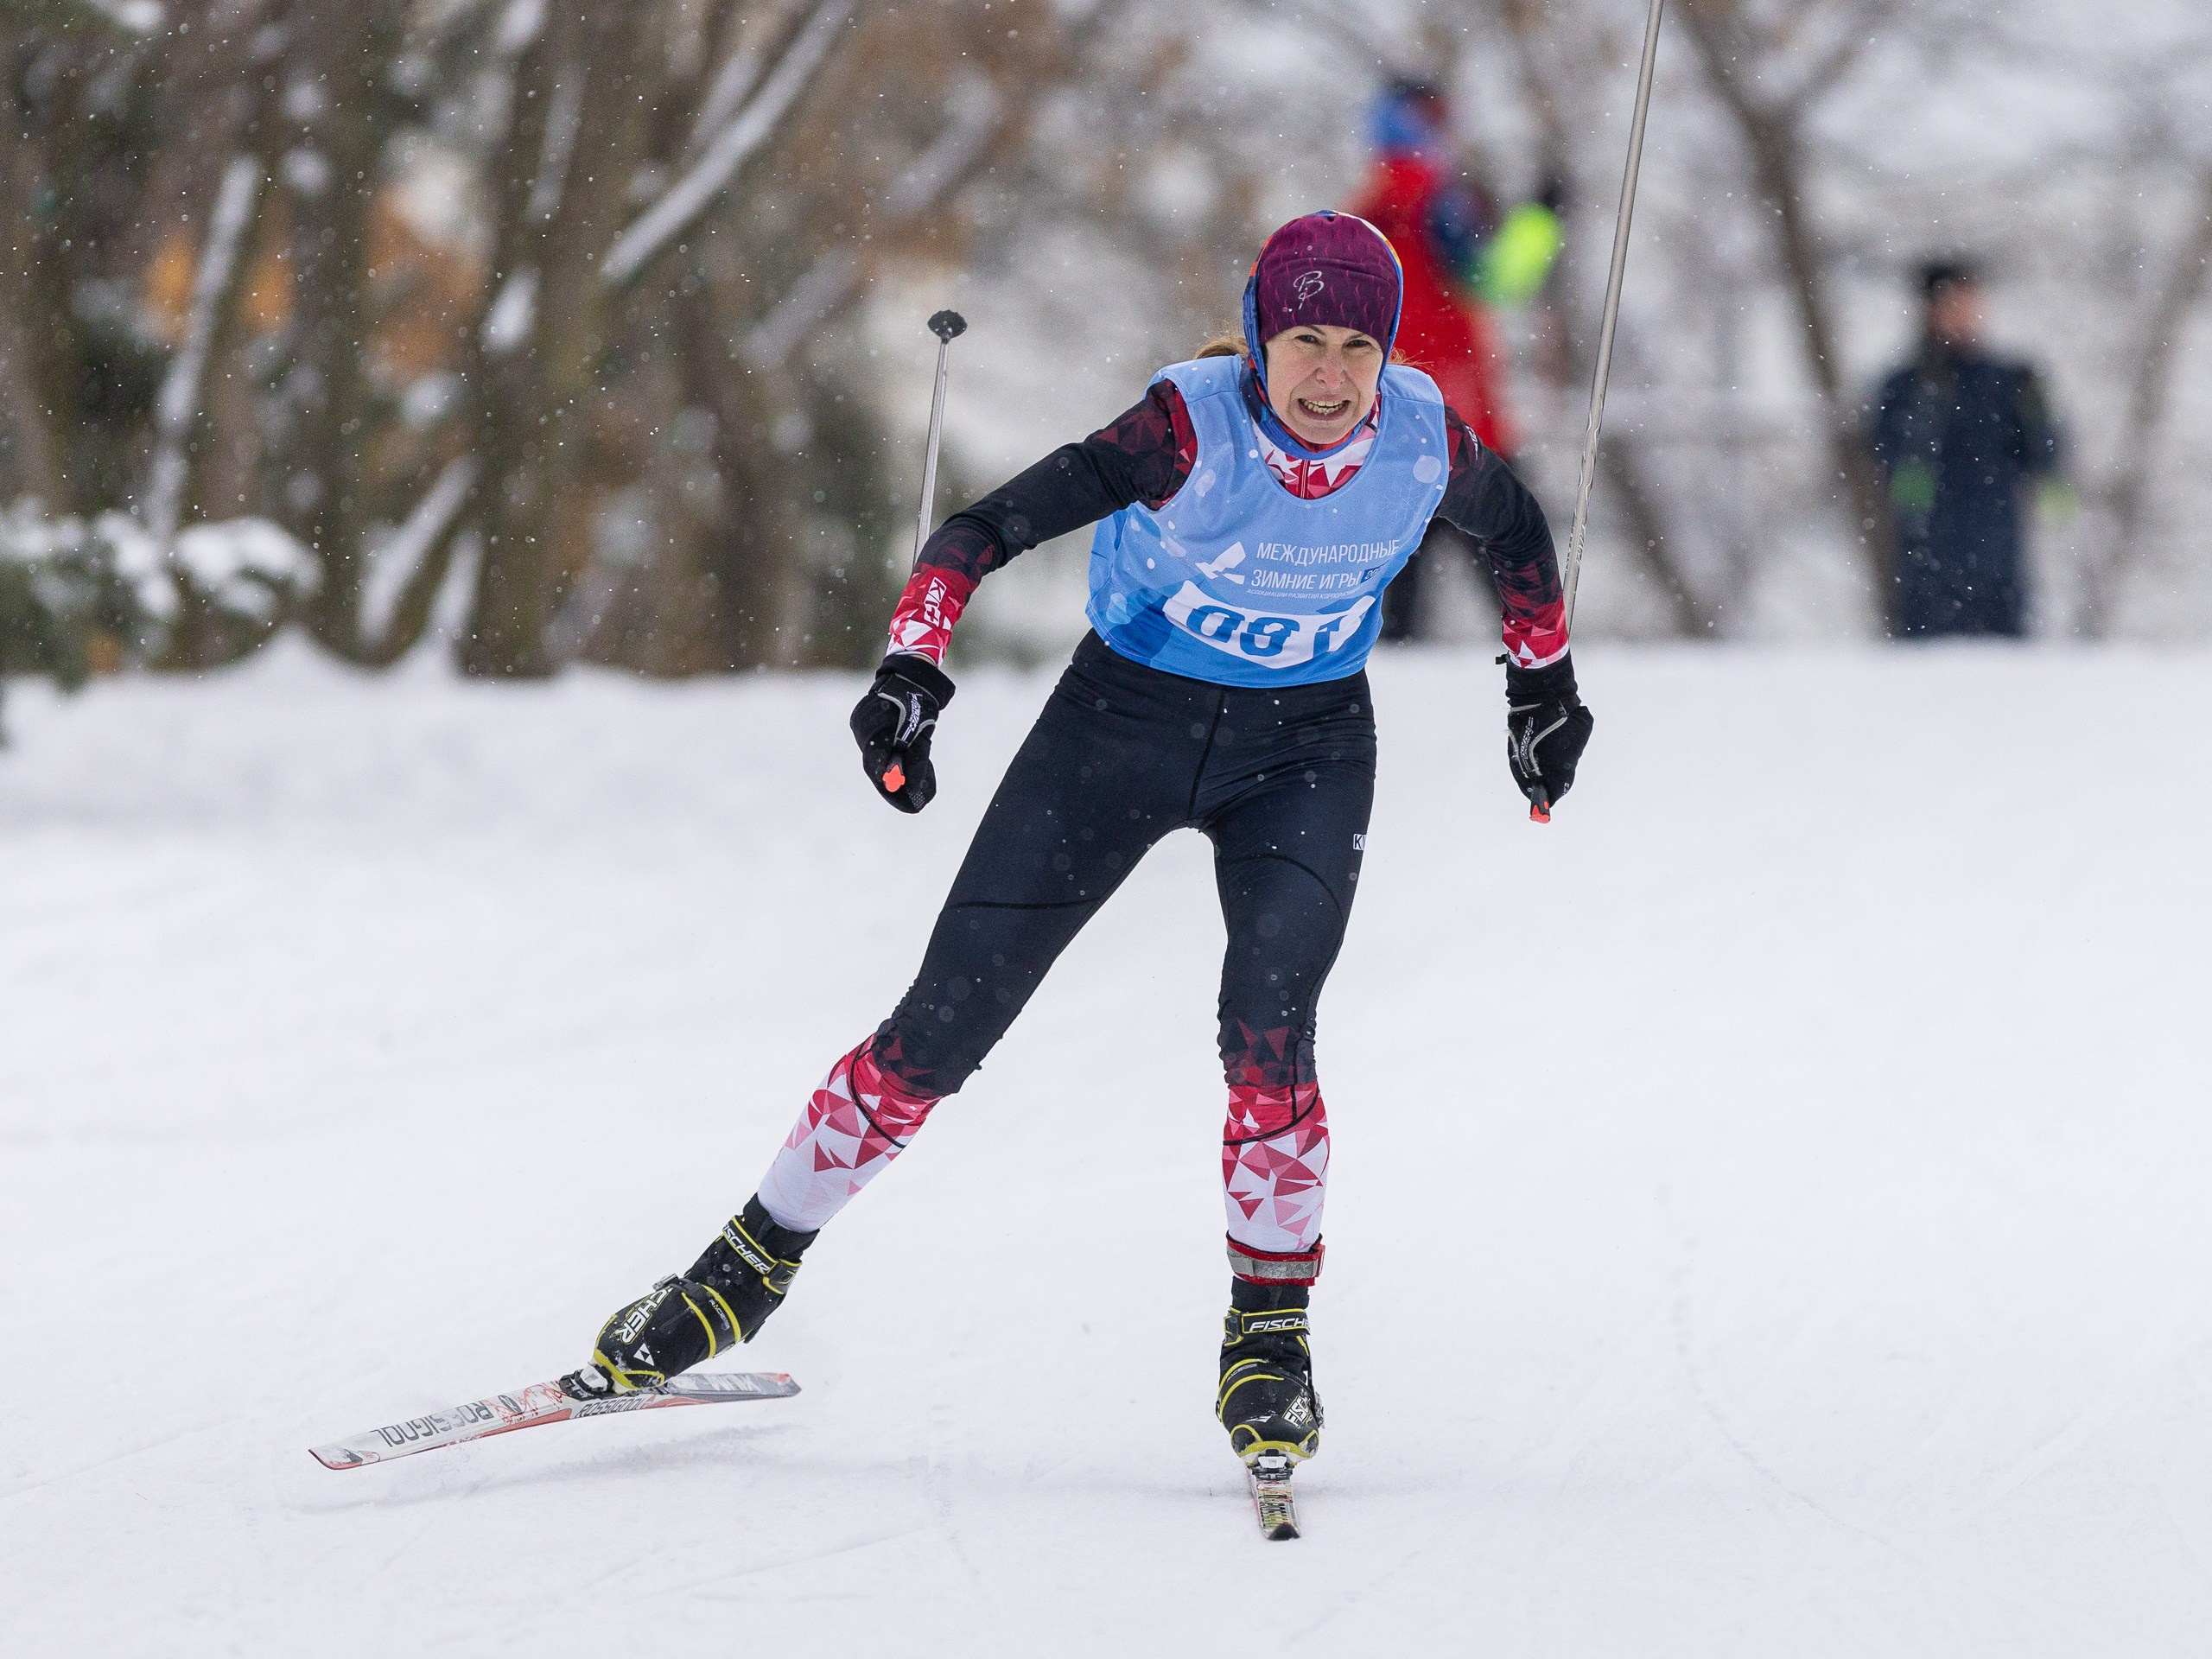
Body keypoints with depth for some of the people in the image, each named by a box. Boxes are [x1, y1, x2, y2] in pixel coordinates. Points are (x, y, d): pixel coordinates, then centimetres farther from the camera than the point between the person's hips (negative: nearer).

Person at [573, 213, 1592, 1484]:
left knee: (1267, 1033, -22)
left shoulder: (1427, 441, -17)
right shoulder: (1190, 429, -27)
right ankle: (749, 1274, 13)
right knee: (943, 1029, -2)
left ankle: (1271, 1335, -4)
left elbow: (1519, 532, 7)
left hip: (1306, 747, 1)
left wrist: (1544, 679, 15)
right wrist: (913, 670, -44)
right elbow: (991, 529, -30)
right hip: (1126, 717, -1)